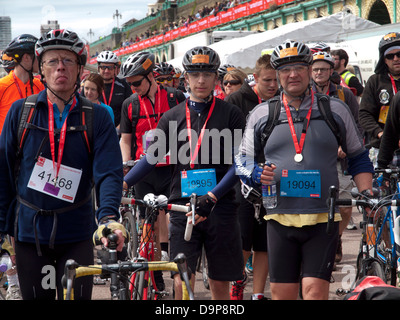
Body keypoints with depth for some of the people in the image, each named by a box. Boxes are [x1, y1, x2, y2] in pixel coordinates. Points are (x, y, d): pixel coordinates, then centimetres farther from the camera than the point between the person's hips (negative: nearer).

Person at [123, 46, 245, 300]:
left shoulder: (231, 114, 2)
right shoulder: (172, 117, 10)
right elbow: (152, 157, 10)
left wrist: (211, 197, -18)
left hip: (220, 206, -1)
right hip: (183, 205, 1)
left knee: (220, 282, 6)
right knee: (181, 279, -10)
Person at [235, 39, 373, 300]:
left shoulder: (335, 110, 7)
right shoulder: (261, 114, 8)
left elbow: (359, 158, 14)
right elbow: (243, 160, 13)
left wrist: (367, 194, 0)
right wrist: (258, 175, -9)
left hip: (323, 219, -2)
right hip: (280, 217, 2)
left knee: (315, 289, -13)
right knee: (282, 293, 4)